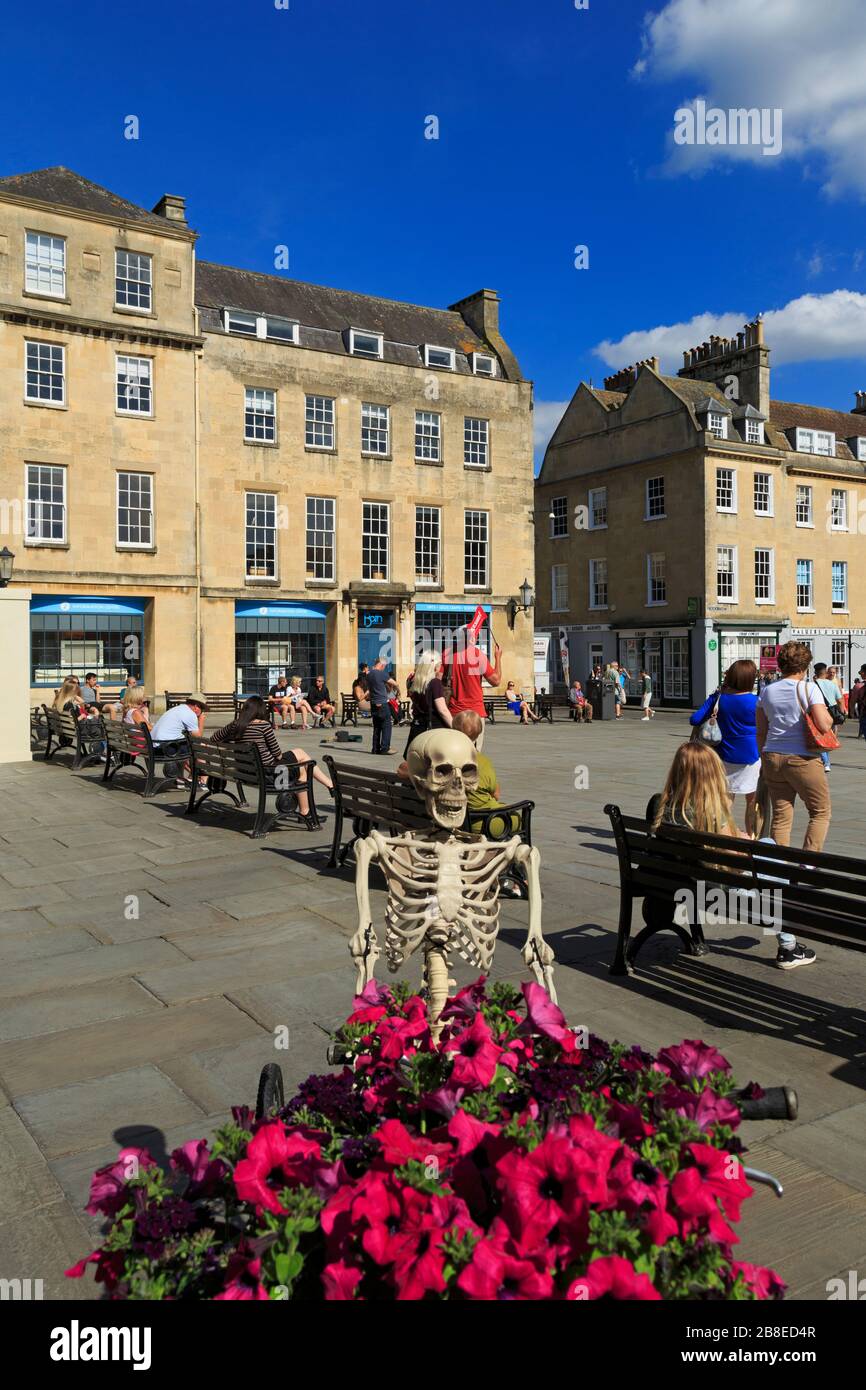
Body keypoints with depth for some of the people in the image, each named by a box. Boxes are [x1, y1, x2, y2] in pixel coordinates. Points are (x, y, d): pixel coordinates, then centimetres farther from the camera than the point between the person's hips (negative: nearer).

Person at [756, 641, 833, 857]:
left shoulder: (767, 691, 7)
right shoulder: (809, 688, -8)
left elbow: (760, 732, 10)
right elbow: (824, 725, -16)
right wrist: (828, 714, 5)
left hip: (772, 758, 5)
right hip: (802, 759, -5)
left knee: (780, 816, 9)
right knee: (821, 812, 10)